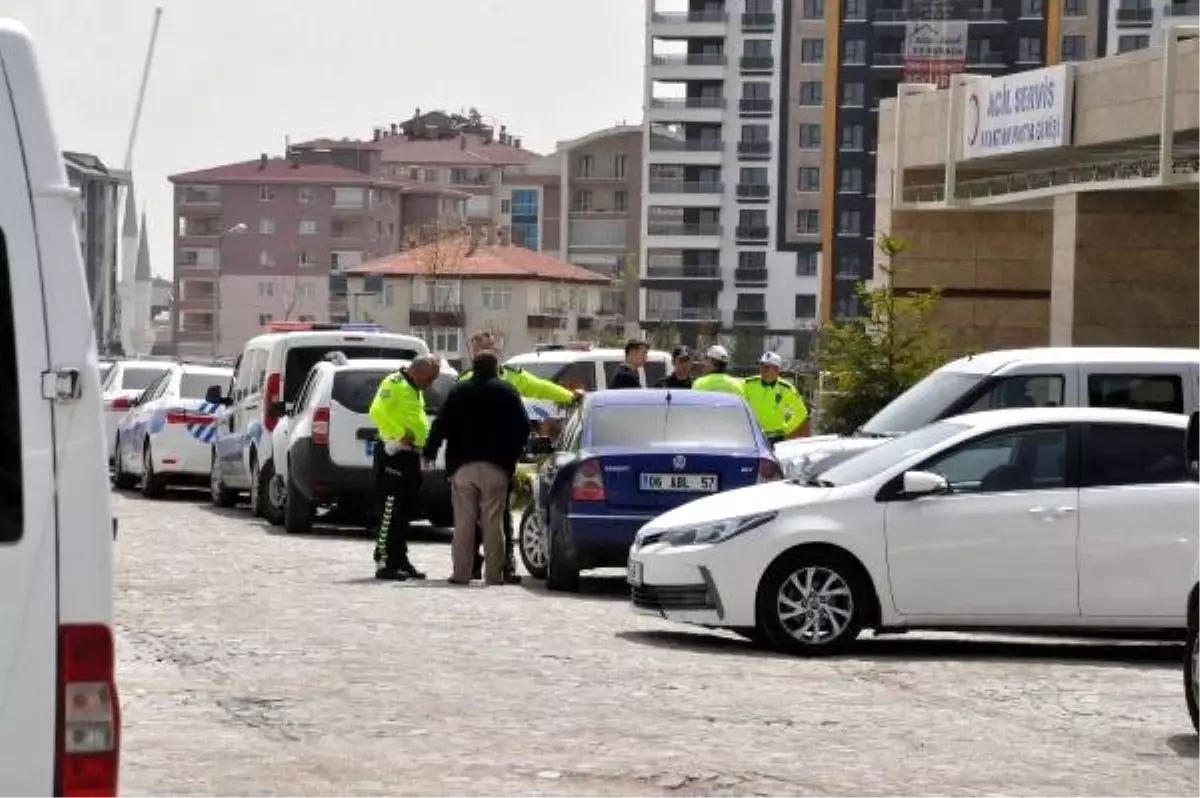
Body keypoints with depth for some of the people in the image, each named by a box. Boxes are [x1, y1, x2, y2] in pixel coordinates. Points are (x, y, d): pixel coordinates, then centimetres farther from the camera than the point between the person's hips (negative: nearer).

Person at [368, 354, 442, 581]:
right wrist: (401, 433, -24)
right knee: (391, 510, -11)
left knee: (405, 511, 13)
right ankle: (384, 563, -11)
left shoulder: (416, 390, 20)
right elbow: (377, 411, -23)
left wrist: (421, 439, 12)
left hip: (411, 454, 10)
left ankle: (400, 560, 18)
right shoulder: (394, 384, -11)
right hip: (394, 453, -10)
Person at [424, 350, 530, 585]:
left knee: (463, 521, 3)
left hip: (463, 466, 1)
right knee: (493, 521, 1)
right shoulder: (507, 392, 4)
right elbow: (523, 427, 0)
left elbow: (441, 425, 1)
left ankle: (461, 573, 0)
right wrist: (513, 456, 10)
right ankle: (494, 574, -1)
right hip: (496, 466, -1)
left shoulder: (458, 392, 6)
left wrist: (429, 452, 9)